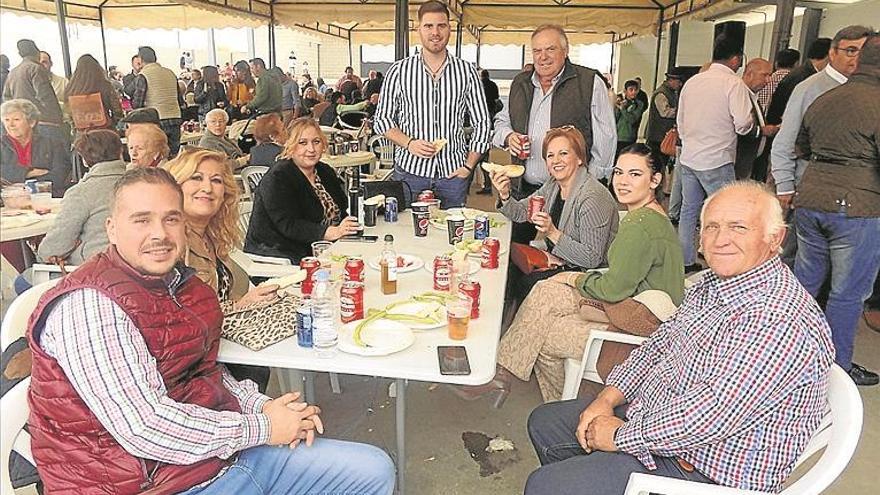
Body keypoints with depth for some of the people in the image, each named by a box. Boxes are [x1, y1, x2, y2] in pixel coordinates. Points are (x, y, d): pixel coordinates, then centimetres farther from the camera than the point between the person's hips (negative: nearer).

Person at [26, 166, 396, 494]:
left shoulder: (178, 281, 7)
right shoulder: (87, 304, -19)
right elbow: (143, 429, -25)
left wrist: (262, 406, -2)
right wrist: (262, 427, -15)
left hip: (224, 447, 8)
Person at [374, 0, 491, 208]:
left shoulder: (466, 72, 3)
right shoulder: (399, 71, 1)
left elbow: (482, 123, 7)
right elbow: (382, 120, 4)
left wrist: (468, 166, -1)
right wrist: (409, 143, -13)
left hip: (453, 172, 1)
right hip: (410, 170, -1)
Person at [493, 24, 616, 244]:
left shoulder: (590, 83, -4)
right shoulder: (520, 83, 13)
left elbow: (605, 138, -3)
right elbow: (501, 121, 26)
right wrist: (508, 137, 2)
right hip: (523, 189, 5)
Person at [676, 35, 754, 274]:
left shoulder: (692, 82, 10)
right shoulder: (734, 84, -9)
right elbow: (743, 125, -16)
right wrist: (751, 121, 6)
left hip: (688, 157, 7)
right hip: (716, 161, -7)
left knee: (689, 209, 14)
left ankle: (686, 262, 21)